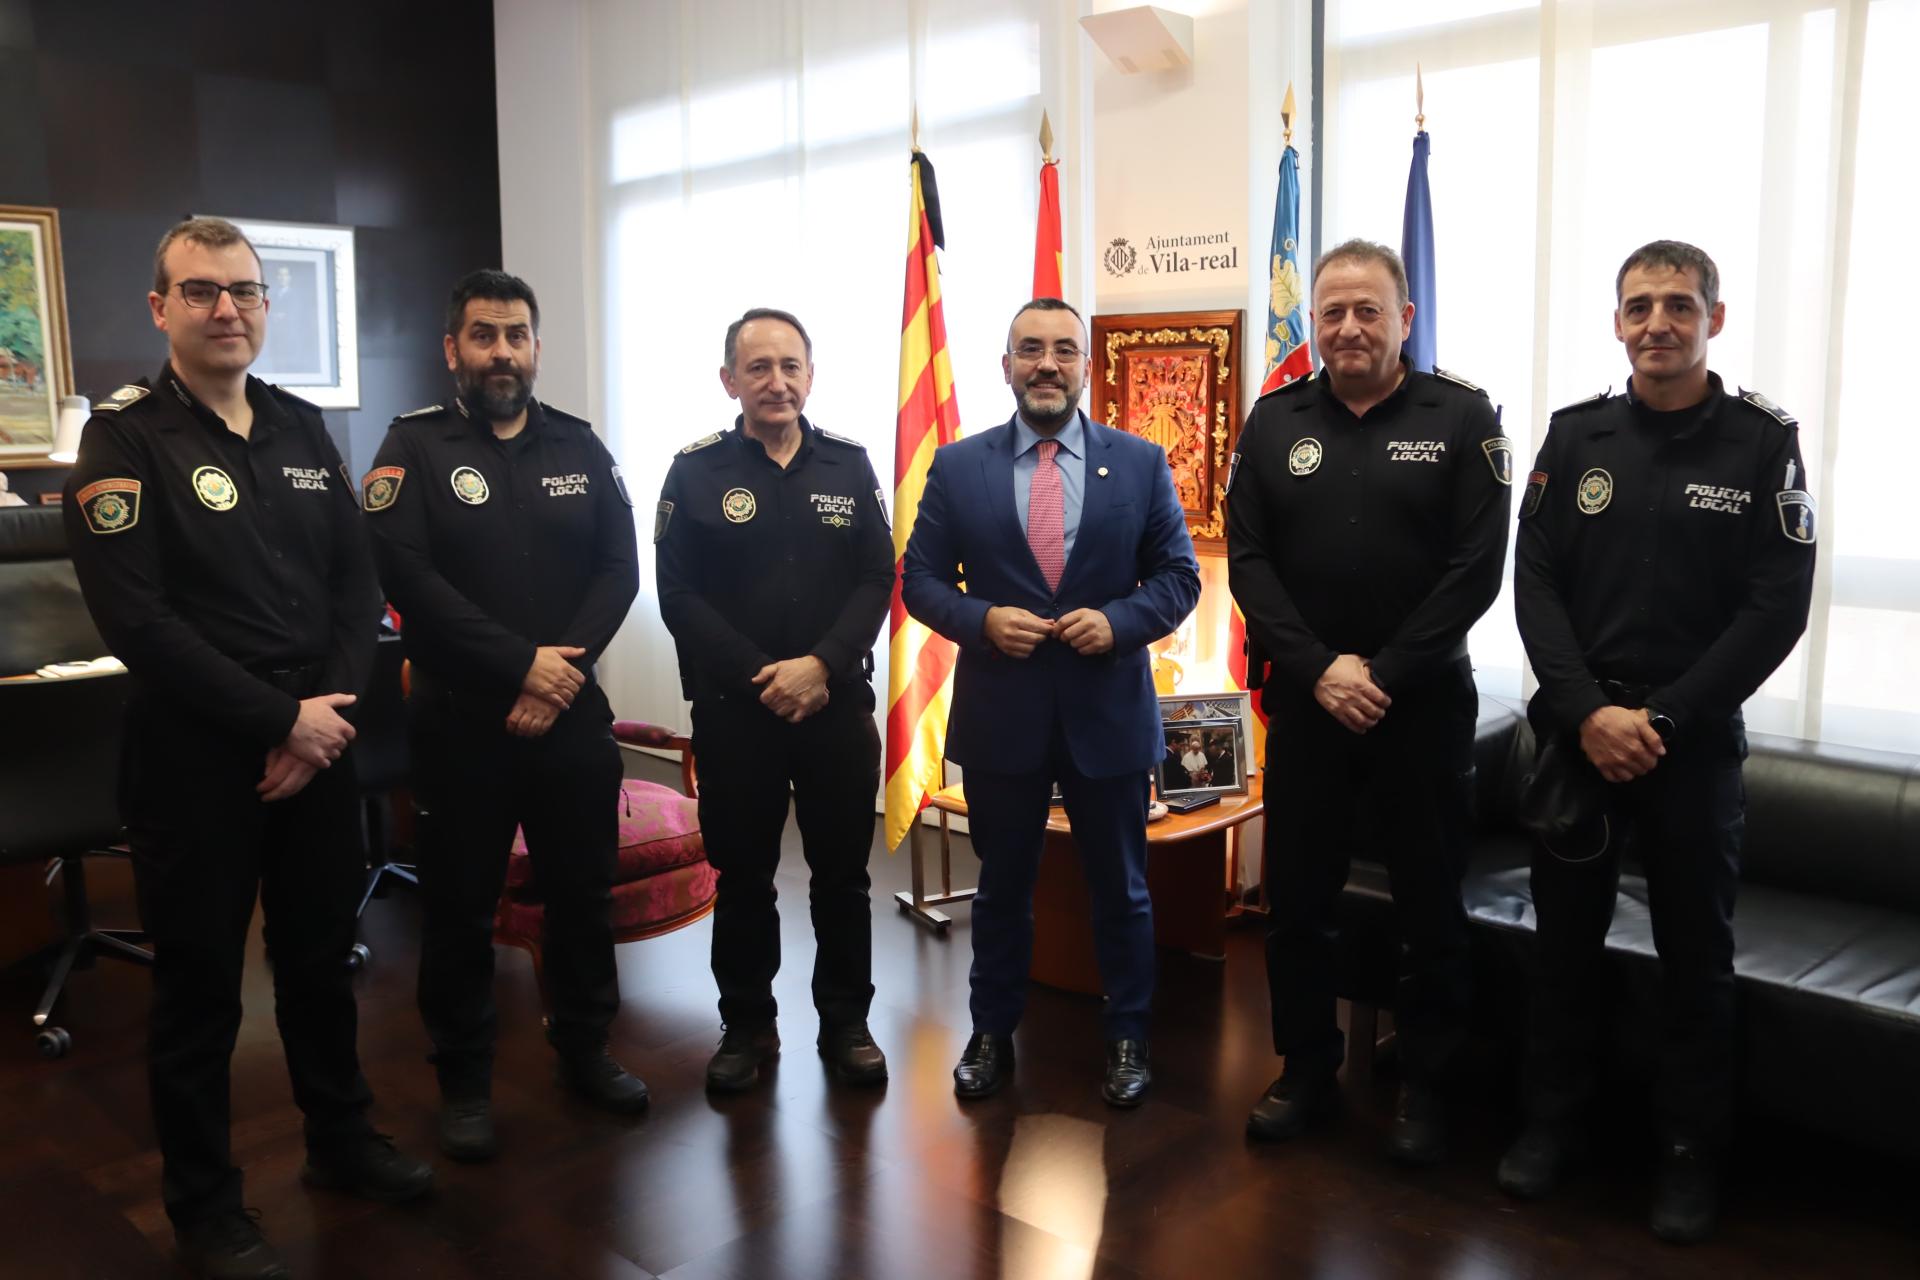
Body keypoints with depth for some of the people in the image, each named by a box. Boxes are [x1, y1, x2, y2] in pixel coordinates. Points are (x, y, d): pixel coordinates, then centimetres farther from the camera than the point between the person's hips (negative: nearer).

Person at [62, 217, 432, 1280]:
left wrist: (327, 713, -8)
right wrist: (281, 721, -17)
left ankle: (341, 1141, 37)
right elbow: (135, 618, -17)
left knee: (321, 956, 18)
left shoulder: (302, 429, 9)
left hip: (317, 743, 5)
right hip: (194, 760, -5)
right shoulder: (125, 437, -8)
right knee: (200, 984, 8)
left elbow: (357, 581, 6)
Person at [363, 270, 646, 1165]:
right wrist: (520, 663, -18)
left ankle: (585, 1049, 31)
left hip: (571, 711, 3)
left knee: (584, 891, 13)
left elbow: (619, 570, 1)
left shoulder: (579, 447, 7)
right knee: (460, 905, 8)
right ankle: (463, 1081, 24)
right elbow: (405, 574, -15)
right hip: (460, 718, -3)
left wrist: (564, 668, -13)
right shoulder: (415, 446, -3)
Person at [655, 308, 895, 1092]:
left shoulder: (849, 465, 5)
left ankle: (845, 1022, 25)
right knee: (742, 877, 9)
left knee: (842, 873, 9)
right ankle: (747, 1025, 25)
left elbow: (877, 581, 0)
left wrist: (821, 665, -14)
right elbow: (678, 595, -6)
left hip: (838, 704, 2)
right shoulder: (695, 471, 0)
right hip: (734, 709, -1)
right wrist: (759, 677, -14)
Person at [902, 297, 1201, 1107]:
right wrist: (982, 621, -16)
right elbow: (920, 578, 2)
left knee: (1121, 889, 13)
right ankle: (992, 1035, 33)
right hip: (999, 713, 0)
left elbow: (1179, 575, 2)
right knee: (1002, 886, 16)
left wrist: (1118, 622, -16)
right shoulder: (957, 467, 1)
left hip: (1108, 711, 0)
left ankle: (1126, 1040, 32)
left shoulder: (1140, 462, 1)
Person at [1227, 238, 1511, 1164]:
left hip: (1424, 703, -2)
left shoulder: (1462, 417, -1)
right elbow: (1247, 562, 0)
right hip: (1305, 699, 2)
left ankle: (1425, 1086, 24)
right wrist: (1319, 669, -11)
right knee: (1297, 899, 10)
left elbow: (1477, 566, -7)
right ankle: (1307, 1069, 27)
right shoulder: (1274, 422, 6)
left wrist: (1383, 673, -13)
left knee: (1430, 905, 7)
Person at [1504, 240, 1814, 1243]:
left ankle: (1690, 1152, 25)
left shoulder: (1763, 442, -2)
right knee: (1565, 937, 11)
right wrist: (1588, 713, -12)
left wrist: (1662, 718, -14)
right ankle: (1553, 1120, 28)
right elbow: (1535, 583, -1)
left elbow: (1776, 608, -7)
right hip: (1577, 730, 2)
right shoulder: (1575, 435, 4)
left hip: (1696, 740, -2)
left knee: (1696, 955, 8)